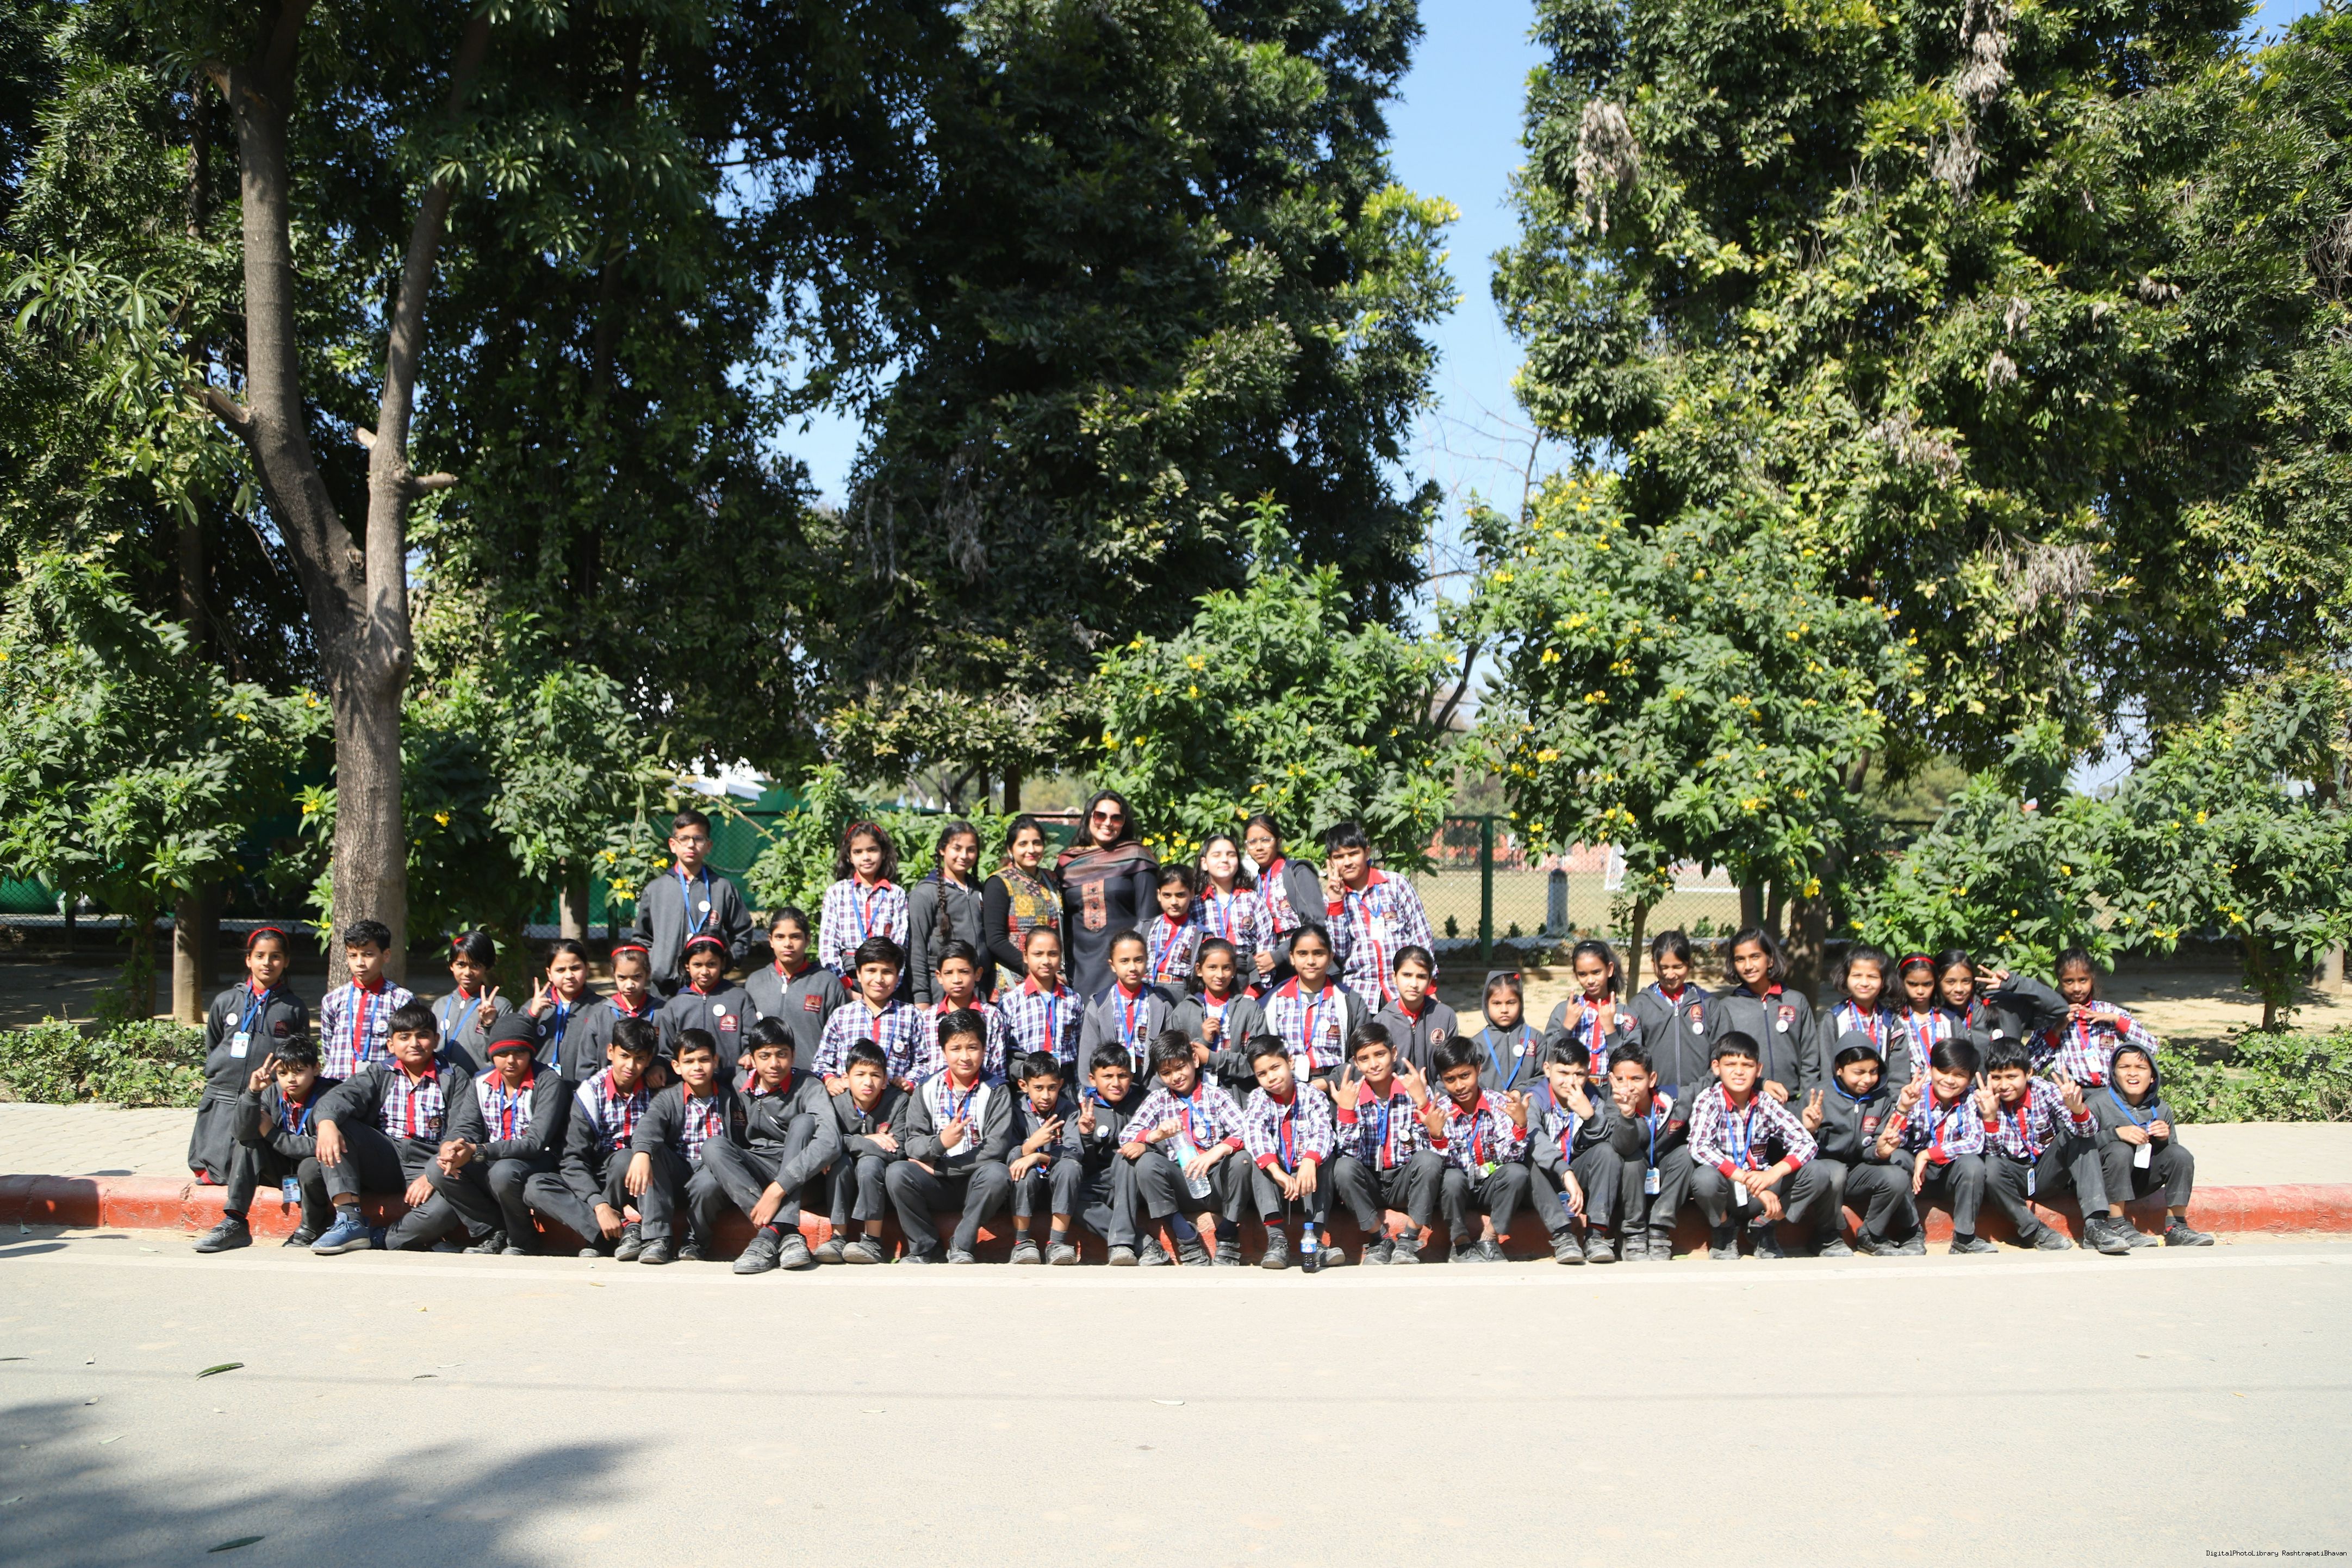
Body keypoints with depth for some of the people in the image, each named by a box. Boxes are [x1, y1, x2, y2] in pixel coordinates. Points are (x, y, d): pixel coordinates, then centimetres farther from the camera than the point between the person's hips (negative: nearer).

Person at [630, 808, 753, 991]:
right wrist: (652, 965, 0)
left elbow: (742, 935, 9)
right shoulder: (655, 890, 11)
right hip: (664, 987, 1)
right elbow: (640, 938, 16)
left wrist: (725, 961, -6)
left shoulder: (723, 889, 7)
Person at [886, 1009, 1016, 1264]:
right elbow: (911, 1144, -2)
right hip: (934, 1185, 1)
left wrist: (939, 1167, -13)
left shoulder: (996, 1092, 0)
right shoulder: (926, 1090, 6)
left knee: (997, 1174, -34)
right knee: (896, 1173, -27)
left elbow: (997, 1148, -12)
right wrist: (940, 1143, -26)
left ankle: (962, 1245, -14)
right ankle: (924, 1247, -9)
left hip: (976, 1179, -1)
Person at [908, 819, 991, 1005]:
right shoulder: (924, 893, -3)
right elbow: (916, 949, -6)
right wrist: (921, 1000, -12)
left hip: (978, 989, 5)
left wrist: (992, 990, 13)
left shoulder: (979, 892, 16)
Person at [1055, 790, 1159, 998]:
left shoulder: (1136, 856, 5)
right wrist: (1061, 971, 10)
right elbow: (1062, 925, 16)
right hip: (1080, 968, 3)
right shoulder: (1067, 862, 12)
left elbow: (1147, 918, 0)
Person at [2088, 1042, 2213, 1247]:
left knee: (2180, 1154, -16)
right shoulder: (2098, 1104, -9)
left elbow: (2173, 1156, 9)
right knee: (2120, 1150, -34)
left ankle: (2175, 1228, -11)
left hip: (2142, 1181, 5)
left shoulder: (2161, 1109, 7)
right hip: (2105, 1182, -5)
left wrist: (2164, 1139, -12)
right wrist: (2116, 1133, -29)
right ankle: (2117, 1226, -27)